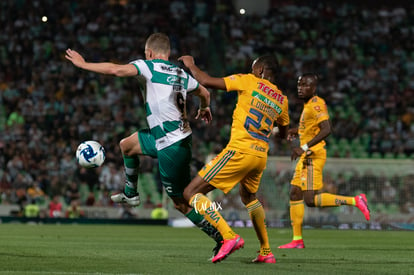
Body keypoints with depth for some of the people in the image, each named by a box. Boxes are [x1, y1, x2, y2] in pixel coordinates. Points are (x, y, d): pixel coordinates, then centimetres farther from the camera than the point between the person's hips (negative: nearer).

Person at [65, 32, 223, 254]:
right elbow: (204, 93, 28)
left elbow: (116, 69, -22)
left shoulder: (149, 66, -8)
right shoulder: (181, 74, 12)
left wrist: (83, 64, -10)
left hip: (172, 146, -8)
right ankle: (130, 194, 41)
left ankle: (222, 239, 2)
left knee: (181, 203, 0)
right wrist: (204, 109, 52)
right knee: (126, 145, 27)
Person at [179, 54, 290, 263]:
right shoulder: (281, 100, 14)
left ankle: (229, 237, -19)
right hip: (261, 156, 7)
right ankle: (266, 252, 33)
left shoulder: (248, 82, -1)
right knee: (249, 196, 35)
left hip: (239, 151, -7)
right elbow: (283, 133, 29)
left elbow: (207, 82, -7)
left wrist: (190, 65, 10)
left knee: (191, 193, -4)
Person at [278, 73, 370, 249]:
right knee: (295, 194, 8)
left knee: (310, 199, -14)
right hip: (306, 157, 10)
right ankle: (297, 240, 11)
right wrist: (297, 132, 16)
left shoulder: (316, 104, -14)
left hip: (313, 156, -10)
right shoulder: (308, 105, 17)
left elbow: (326, 129, -26)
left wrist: (305, 147, -29)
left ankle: (355, 201, -9)